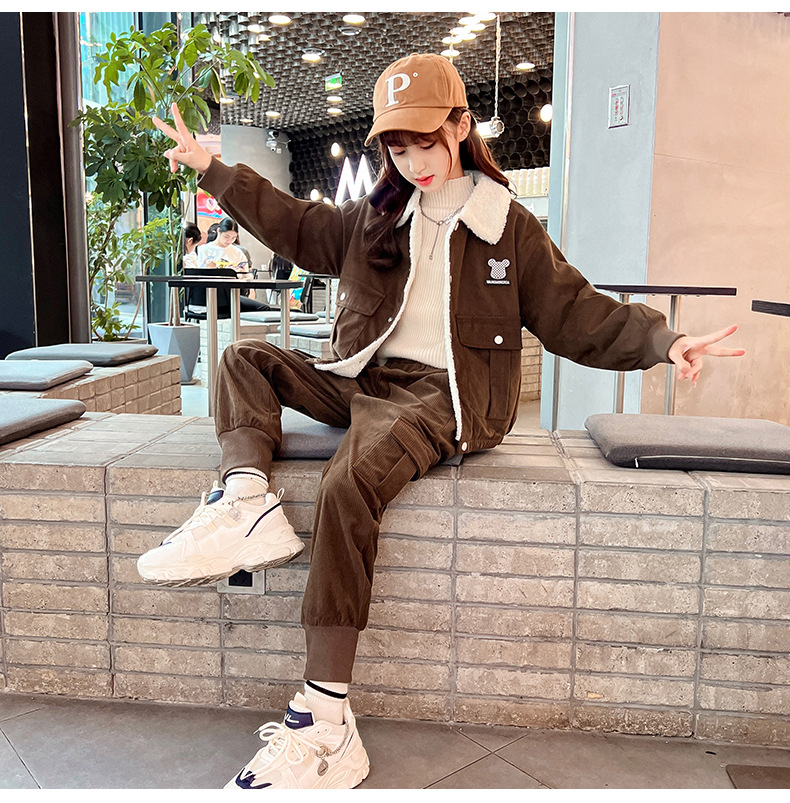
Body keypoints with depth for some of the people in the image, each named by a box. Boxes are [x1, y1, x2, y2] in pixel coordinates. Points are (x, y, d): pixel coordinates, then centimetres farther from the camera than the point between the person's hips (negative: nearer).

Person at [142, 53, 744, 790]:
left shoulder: (508, 227, 4)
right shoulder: (374, 217, 16)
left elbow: (576, 315, 2)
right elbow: (295, 226, 24)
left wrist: (662, 341, -13)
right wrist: (212, 170, 22)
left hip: (440, 397, -6)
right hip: (360, 379, 7)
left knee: (349, 484, -33)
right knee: (245, 359, 1)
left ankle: (326, 721, -30)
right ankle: (248, 504, -25)